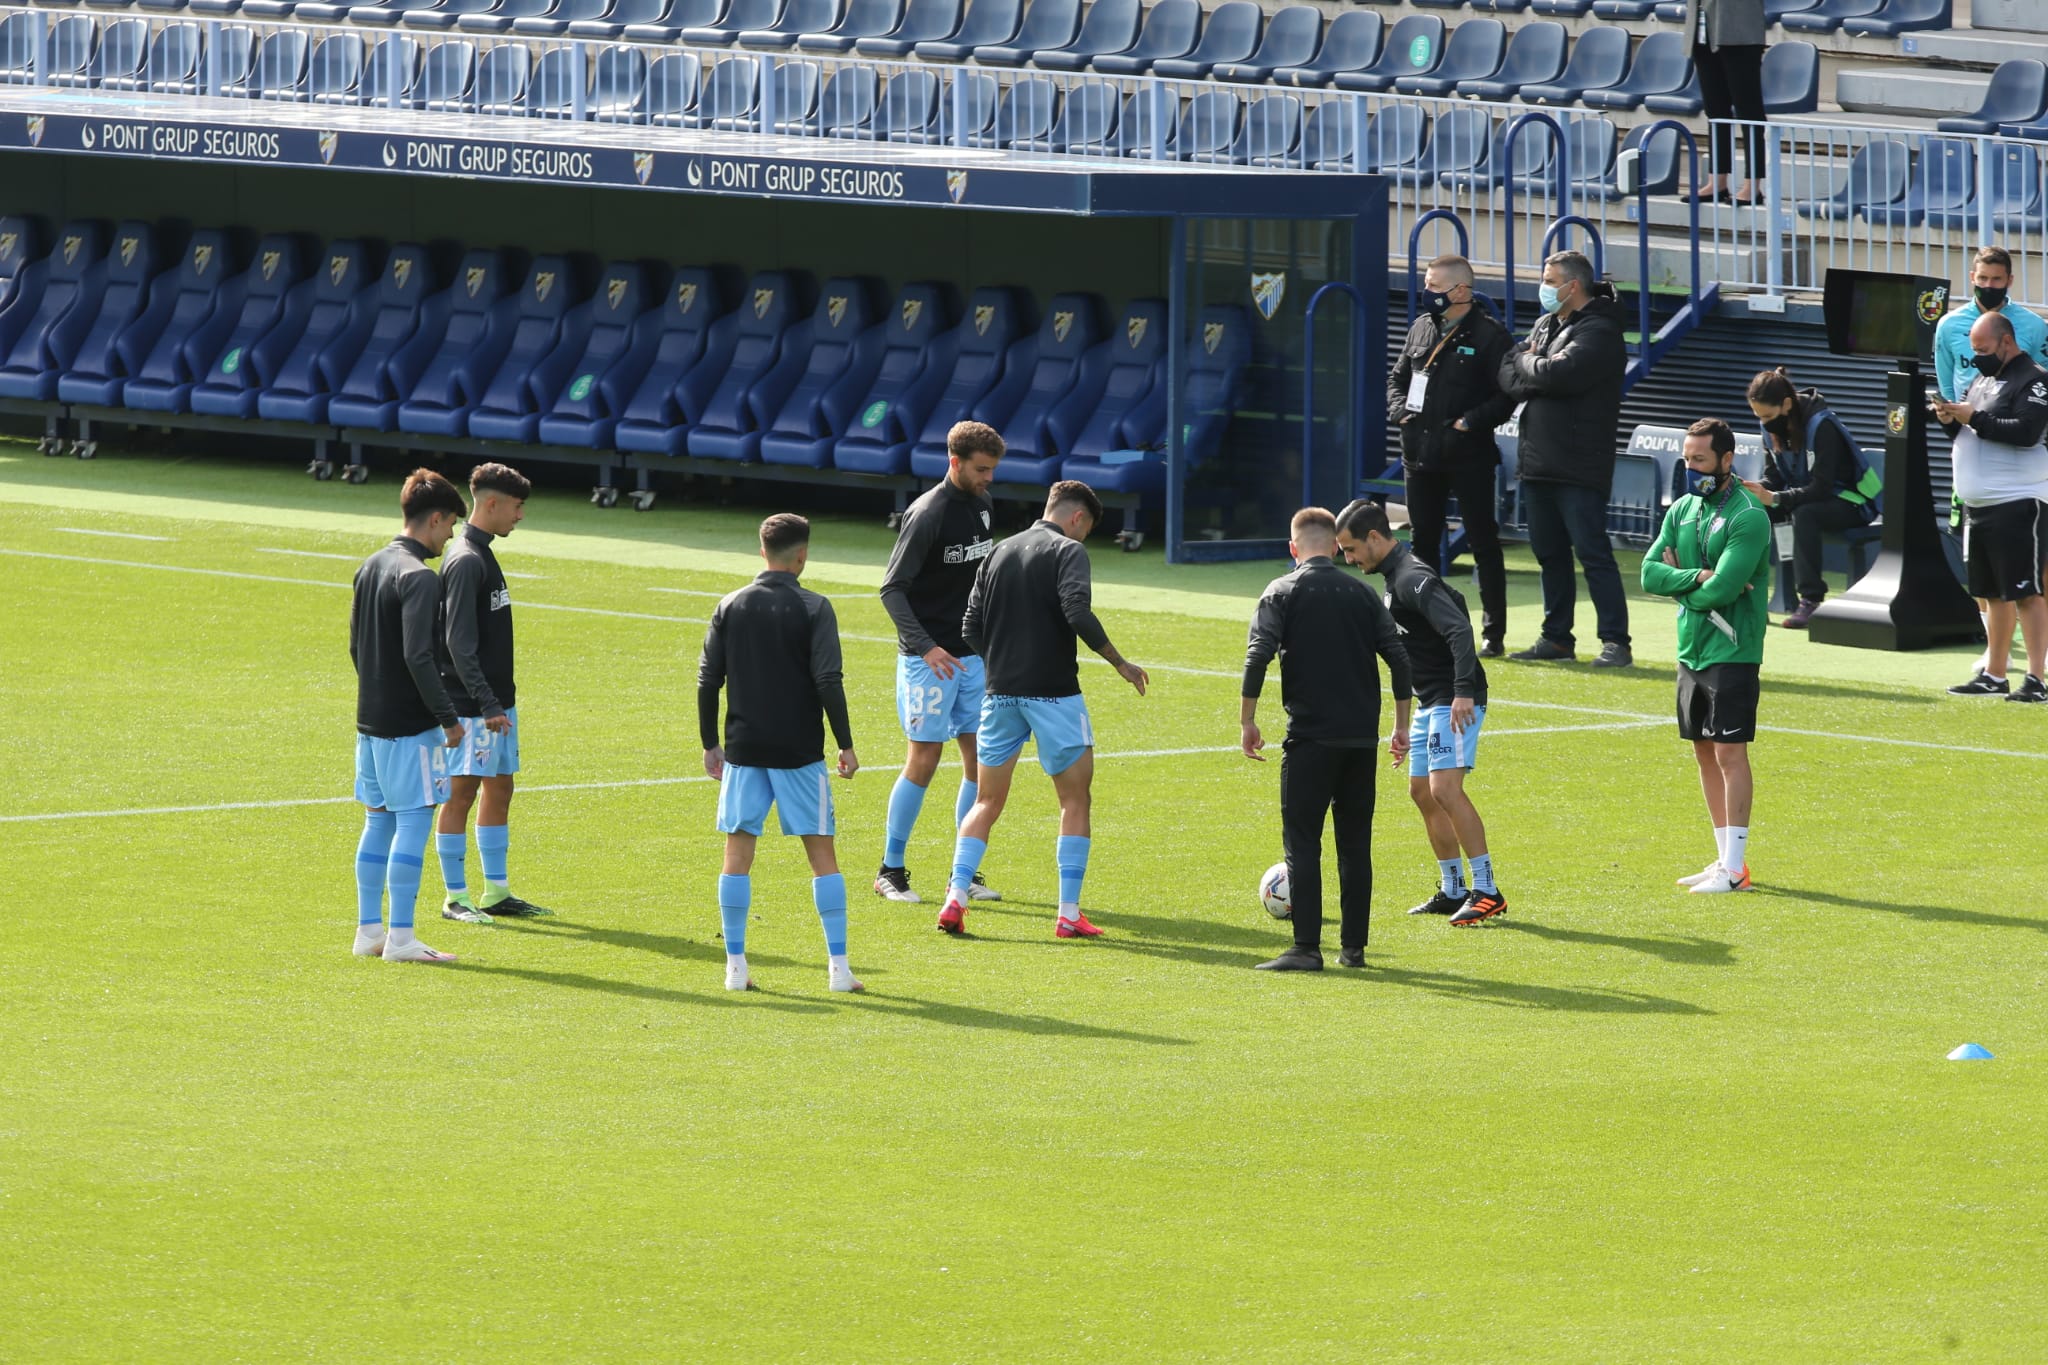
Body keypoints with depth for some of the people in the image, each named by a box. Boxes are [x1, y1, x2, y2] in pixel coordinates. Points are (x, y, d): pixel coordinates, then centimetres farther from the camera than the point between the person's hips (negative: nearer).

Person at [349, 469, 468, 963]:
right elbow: (419, 657, -22)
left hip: (370, 719, 9)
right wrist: (448, 718, -17)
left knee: (378, 821, 14)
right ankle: (400, 937, -6)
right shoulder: (418, 578, -17)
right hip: (409, 726, -9)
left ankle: (369, 930, 17)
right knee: (414, 821, -5)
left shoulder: (370, 568, 11)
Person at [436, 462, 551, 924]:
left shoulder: (483, 557, 14)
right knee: (461, 792, -4)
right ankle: (456, 898, 0)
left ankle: (496, 892, 20)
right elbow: (460, 644, -21)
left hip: (496, 701, 10)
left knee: (499, 789, 13)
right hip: (472, 706, -10)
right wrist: (487, 704, -24)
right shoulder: (465, 562, -16)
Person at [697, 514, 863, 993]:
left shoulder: (730, 607, 3)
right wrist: (846, 745, -4)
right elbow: (828, 682, -11)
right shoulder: (813, 609, -6)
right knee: (822, 853, 4)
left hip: (743, 751, 2)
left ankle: (736, 966, 3)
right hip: (800, 751, -2)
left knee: (738, 853, 7)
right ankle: (838, 967, 0)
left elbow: (708, 680, 4)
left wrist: (710, 743, 13)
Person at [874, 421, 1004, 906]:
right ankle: (891, 871, 4)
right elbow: (892, 589, -15)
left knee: (981, 760, 4)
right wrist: (925, 646, -24)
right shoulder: (928, 515, -15)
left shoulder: (981, 504, 9)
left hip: (971, 658, 7)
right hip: (928, 660, -7)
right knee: (924, 758, -6)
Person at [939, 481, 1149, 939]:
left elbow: (971, 630, 9)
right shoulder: (1067, 550, -6)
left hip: (1000, 694, 5)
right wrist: (1120, 664, -10)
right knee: (1075, 801, 6)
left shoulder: (998, 553, 12)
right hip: (1054, 693, -5)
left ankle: (955, 899, -1)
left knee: (987, 802, 13)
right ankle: (1069, 914, 1)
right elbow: (1078, 614, -20)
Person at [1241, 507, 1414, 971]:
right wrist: (1401, 725, 14)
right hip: (1362, 737, 4)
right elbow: (1398, 659, 7)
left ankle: (1306, 947, -8)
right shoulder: (1363, 594, 9)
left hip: (1310, 737, -4)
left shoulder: (1282, 592, -2)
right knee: (1355, 844, 10)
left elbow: (1258, 656, -12)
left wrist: (1247, 722, -6)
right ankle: (1353, 946, 11)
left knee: (1301, 843, -1)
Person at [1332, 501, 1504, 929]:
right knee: (1422, 792, 12)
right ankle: (1452, 892, 19)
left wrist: (1464, 693, -32)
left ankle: (1487, 890, -18)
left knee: (1445, 788, -18)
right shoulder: (1396, 577, 16)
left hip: (1456, 703, -11)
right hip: (1431, 702, 11)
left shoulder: (1413, 580, -17)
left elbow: (1459, 630, -27)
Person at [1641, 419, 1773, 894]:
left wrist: (1679, 582, -4)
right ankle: (1725, 858, 19)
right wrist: (1697, 578, -14)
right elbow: (1650, 573, 2)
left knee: (1730, 751, -8)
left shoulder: (1748, 516, -13)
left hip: (1731, 652, -8)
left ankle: (1735, 867, -7)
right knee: (1704, 752, 11)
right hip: (1691, 649, 8)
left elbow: (1722, 588, -21)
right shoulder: (1682, 510, 10)